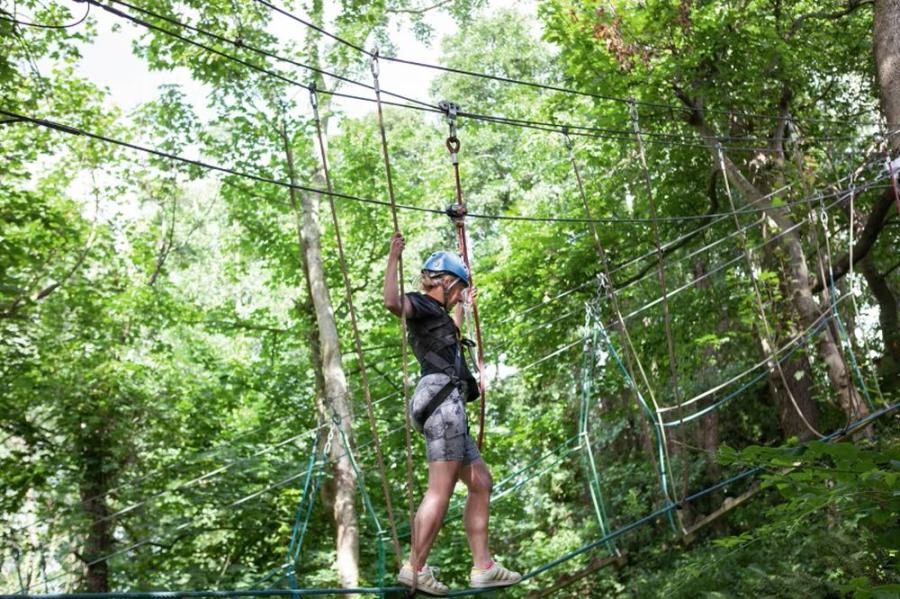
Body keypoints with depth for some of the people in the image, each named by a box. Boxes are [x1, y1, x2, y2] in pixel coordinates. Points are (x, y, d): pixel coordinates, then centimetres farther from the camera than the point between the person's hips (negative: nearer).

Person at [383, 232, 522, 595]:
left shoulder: (435, 316, 30)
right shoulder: (420, 305, 3)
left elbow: (452, 333, 56)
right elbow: (391, 302, -22)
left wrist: (461, 306, 67)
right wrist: (393, 259, -16)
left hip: (448, 405, 11)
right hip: (442, 398, -11)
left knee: (481, 483, 9)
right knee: (441, 489, -13)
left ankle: (482, 567, 9)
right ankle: (415, 568, -10)